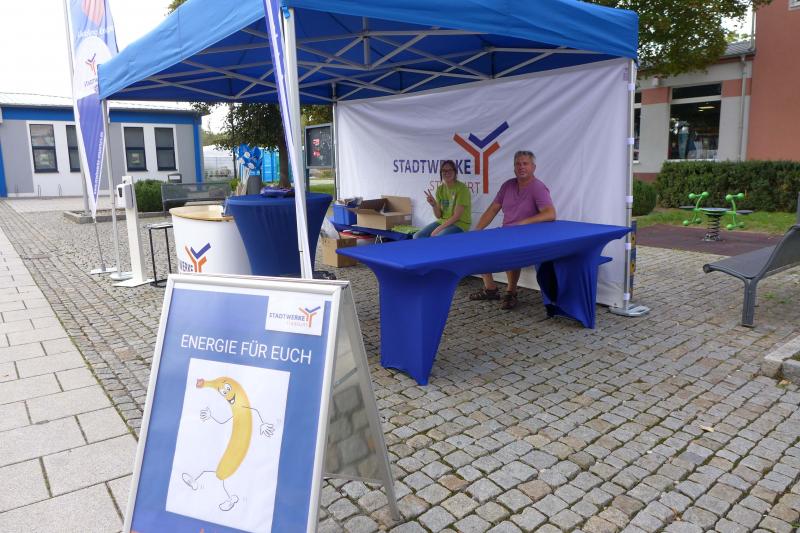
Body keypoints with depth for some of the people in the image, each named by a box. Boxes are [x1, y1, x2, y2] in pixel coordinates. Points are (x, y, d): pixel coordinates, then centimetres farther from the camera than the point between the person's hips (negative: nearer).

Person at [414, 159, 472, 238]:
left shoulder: (462, 188, -13)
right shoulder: (440, 189, 6)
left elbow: (457, 216, -17)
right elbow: (438, 216, 5)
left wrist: (438, 229, -20)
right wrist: (434, 205, -15)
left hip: (459, 224, -6)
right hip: (442, 221, 6)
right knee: (417, 236, -11)